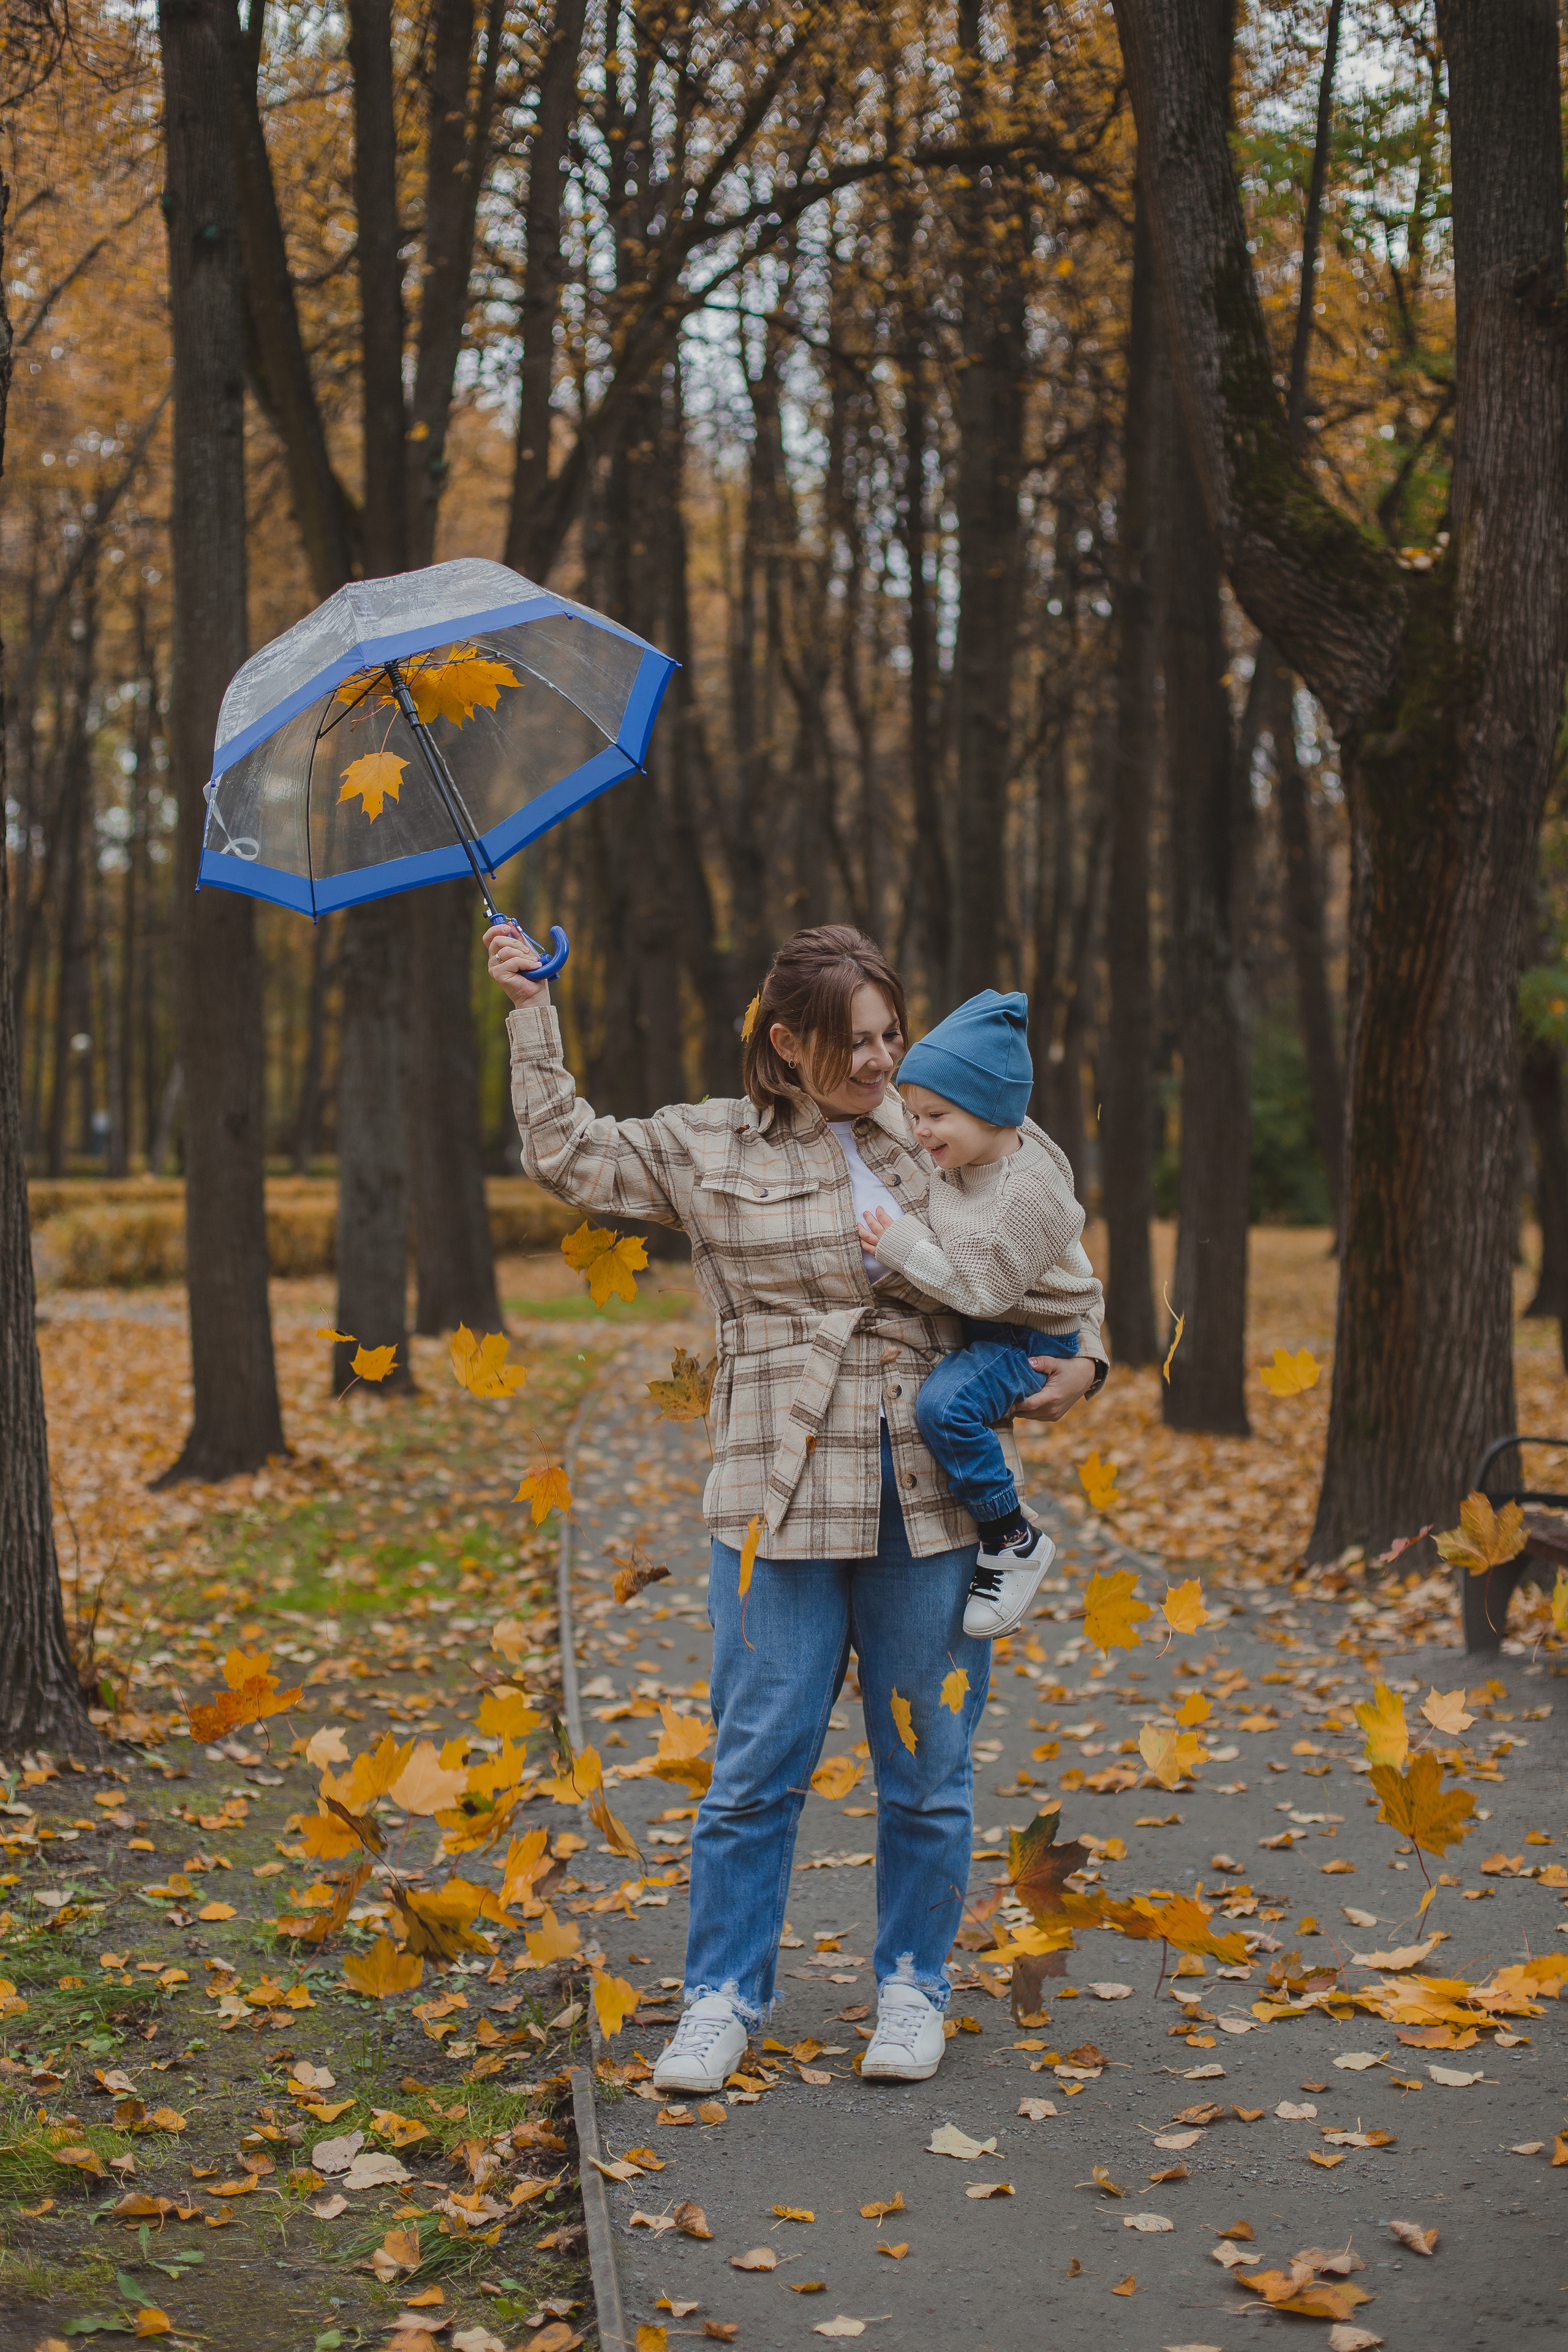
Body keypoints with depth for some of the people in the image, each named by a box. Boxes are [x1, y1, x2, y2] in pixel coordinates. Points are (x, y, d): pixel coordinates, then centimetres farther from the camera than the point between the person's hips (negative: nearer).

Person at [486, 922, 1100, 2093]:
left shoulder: (937, 1143, 11)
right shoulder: (711, 1149, 6)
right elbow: (568, 1153, 5)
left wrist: (1075, 1360, 4)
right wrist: (533, 1015, -1)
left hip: (929, 1499, 2)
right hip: (782, 1500, -2)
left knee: (928, 1764, 8)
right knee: (759, 1763, 1)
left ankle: (912, 1990, 24)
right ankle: (724, 1996, 14)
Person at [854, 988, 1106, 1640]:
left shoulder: (1030, 1193, -26)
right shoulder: (963, 1158, -1)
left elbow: (983, 1287, -26)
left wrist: (903, 1246, -25)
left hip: (1032, 1340, -9)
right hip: (972, 1327, 10)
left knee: (945, 1404, -31)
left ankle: (1014, 1542, -16)